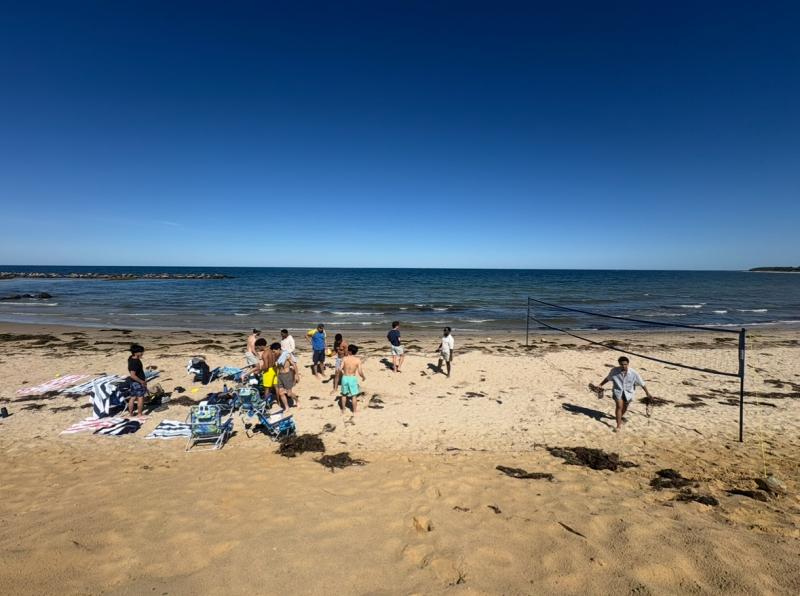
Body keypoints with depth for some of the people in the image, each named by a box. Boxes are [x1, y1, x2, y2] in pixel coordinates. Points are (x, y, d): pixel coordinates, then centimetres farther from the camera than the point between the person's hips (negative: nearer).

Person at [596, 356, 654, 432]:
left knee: (624, 408, 17)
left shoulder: (634, 373, -20)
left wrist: (647, 393, 0)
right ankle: (619, 425, -7)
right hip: (618, 391, -1)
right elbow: (608, 378, 0)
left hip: (628, 392, 2)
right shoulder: (614, 370, -19)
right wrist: (601, 385, 4)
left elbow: (641, 383, -7)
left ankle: (620, 418, 50)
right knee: (619, 406, -17)